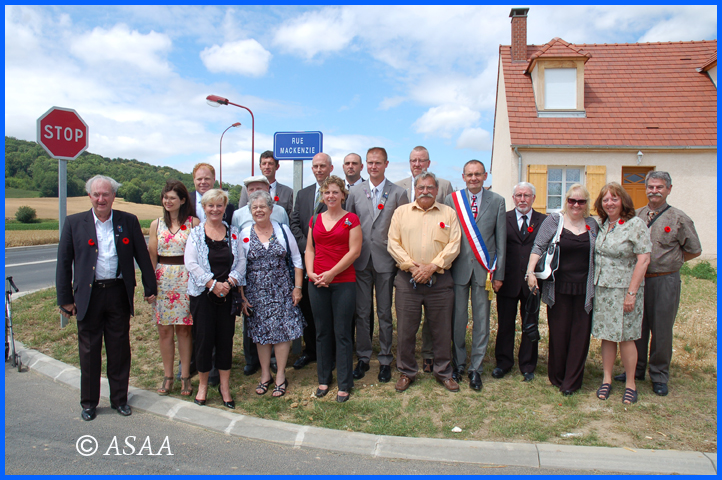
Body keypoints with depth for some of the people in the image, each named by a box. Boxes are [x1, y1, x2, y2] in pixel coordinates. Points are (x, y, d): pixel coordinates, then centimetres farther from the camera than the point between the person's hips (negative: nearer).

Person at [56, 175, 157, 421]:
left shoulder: (128, 221, 2)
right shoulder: (74, 223, 1)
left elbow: (142, 256, 5)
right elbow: (64, 263, 2)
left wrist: (150, 287, 5)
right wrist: (65, 298, 0)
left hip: (118, 294, 0)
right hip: (88, 296, 0)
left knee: (120, 349, 9)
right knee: (89, 351, 10)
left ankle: (119, 399, 25)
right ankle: (89, 402, 26)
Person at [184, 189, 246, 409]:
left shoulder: (233, 232, 9)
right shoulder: (195, 234, 2)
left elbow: (241, 261, 3)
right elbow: (191, 263, -7)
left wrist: (230, 282, -12)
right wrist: (212, 284, -15)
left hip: (227, 294, 2)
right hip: (202, 294, -2)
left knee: (226, 339, 5)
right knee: (204, 338, 1)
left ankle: (224, 386, 19)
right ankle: (203, 384, 20)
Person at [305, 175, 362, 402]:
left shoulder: (351, 219, 0)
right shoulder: (315, 220, 13)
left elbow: (354, 251, -7)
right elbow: (309, 249, 13)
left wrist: (332, 273, -13)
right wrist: (311, 273, -3)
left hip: (343, 283, -4)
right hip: (317, 283, 4)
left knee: (342, 334, 0)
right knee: (322, 332, 11)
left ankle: (344, 384, 11)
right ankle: (323, 379, 25)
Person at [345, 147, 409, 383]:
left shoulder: (398, 193, 1)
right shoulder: (355, 192, 7)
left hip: (386, 261, -2)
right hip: (360, 260, 2)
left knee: (385, 313, 7)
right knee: (361, 312, 8)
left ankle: (385, 361, 19)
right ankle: (363, 358, 22)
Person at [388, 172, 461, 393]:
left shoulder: (449, 213, 7)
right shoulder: (401, 212, 9)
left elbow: (453, 245, -1)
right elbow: (393, 243, 1)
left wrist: (432, 266, -13)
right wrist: (412, 266, -11)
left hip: (439, 281, 0)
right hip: (407, 280, 0)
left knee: (442, 330, 8)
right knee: (405, 329, 5)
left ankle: (443, 372, 26)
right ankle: (407, 372, 23)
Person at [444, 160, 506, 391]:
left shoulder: (497, 201, 4)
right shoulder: (452, 199, 3)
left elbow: (501, 240, 4)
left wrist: (499, 274, 1)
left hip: (484, 269, 0)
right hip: (458, 268, 0)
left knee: (482, 321, 6)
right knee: (458, 320, 7)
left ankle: (475, 368, 19)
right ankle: (458, 363, 25)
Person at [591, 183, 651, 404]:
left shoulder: (635, 224, -9)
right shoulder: (601, 225, 8)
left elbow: (643, 259, -12)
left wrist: (631, 293, -16)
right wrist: (593, 284, 7)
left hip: (623, 289, -5)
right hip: (601, 288, 5)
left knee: (625, 337, 2)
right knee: (606, 335, 10)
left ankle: (630, 384, 17)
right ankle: (607, 380, 20)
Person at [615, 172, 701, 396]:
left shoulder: (678, 218, -3)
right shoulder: (636, 216, 7)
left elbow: (694, 251, 4)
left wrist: (669, 260, 4)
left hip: (665, 281, -3)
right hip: (638, 279, 3)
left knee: (662, 330, 5)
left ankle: (659, 376, 20)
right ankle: (636, 369, 27)